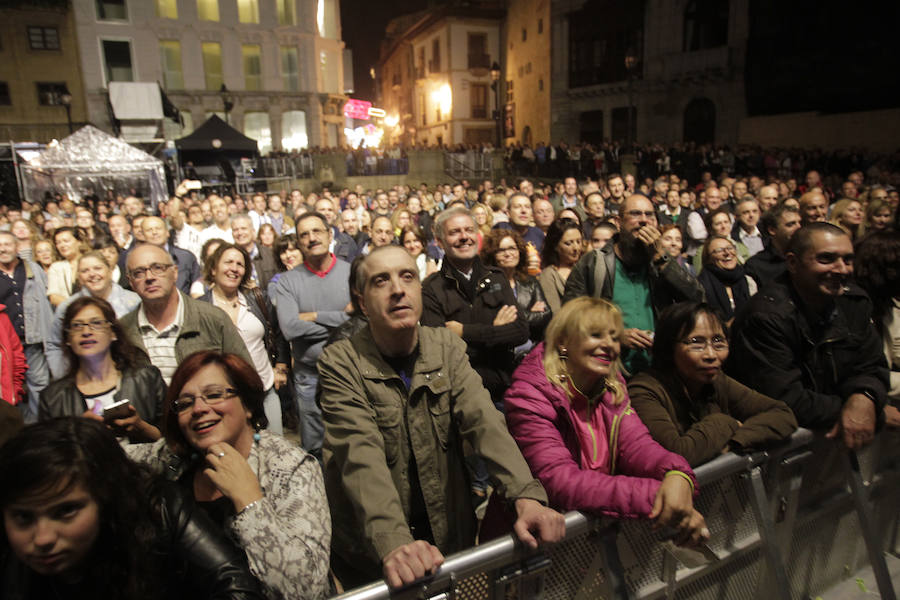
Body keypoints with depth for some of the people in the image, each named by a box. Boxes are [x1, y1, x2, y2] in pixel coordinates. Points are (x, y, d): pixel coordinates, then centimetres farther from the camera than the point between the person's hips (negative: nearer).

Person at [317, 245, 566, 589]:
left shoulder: (446, 347, -6)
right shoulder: (340, 363, -16)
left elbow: (483, 421, -18)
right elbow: (360, 453, -28)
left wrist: (527, 497, -32)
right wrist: (393, 543, -42)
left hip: (450, 532, 3)